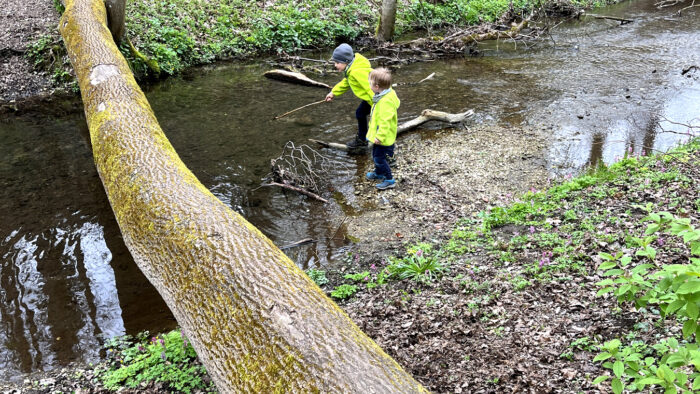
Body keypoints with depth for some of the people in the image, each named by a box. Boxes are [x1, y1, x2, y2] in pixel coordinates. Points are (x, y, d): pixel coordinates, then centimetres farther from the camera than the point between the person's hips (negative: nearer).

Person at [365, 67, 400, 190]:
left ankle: (389, 180, 11)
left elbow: (385, 122, -31)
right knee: (376, 156, 25)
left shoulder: (386, 102, -31)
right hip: (379, 135, 10)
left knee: (379, 158, -2)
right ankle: (379, 173, 46)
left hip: (384, 138, -10)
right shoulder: (381, 96, 3)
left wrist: (380, 137, -27)